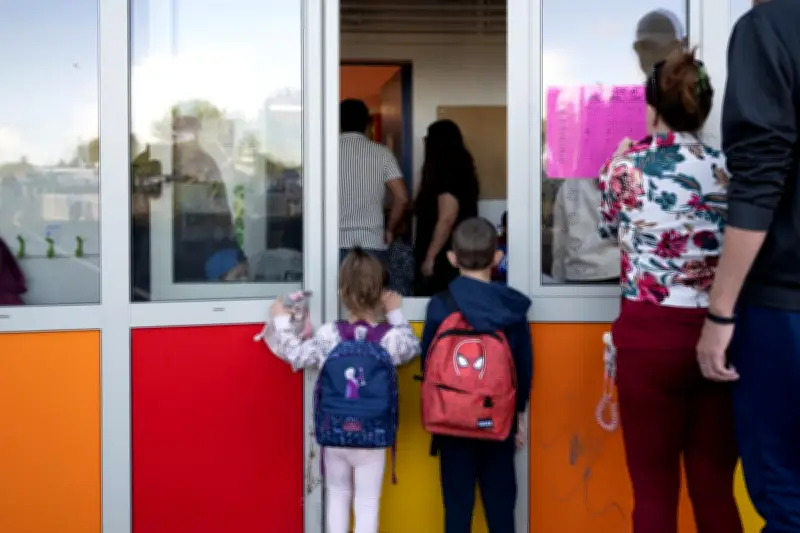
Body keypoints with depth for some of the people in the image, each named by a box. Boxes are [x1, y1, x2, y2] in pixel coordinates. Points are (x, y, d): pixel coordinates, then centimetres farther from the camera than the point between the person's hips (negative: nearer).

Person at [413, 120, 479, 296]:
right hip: (450, 257, 10)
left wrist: (430, 258, -20)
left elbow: (447, 220, -22)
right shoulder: (458, 172, 16)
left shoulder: (448, 173, -15)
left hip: (443, 259, -10)